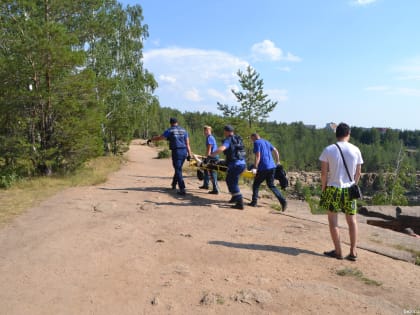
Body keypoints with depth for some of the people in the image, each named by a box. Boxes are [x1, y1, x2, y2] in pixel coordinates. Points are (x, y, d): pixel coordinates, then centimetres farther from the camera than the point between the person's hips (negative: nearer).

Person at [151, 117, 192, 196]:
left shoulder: (169, 131, 0)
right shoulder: (183, 130, 13)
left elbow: (159, 138, 0)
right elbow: (187, 144, 8)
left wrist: (151, 139, 16)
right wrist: (189, 154, 8)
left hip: (176, 152, -5)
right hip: (184, 152, 5)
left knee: (178, 171, -2)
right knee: (178, 169, 21)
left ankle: (182, 189, -8)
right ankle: (174, 184, 37)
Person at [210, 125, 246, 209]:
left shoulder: (228, 140, -9)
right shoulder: (238, 139, 16)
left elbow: (222, 148, -28)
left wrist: (211, 155, -30)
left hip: (235, 165, -8)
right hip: (242, 164, 8)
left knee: (233, 183, -1)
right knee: (229, 180, 26)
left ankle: (240, 203, -6)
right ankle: (235, 197, 36)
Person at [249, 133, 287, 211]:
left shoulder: (256, 143, -5)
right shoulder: (266, 142, 18)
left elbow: (258, 156, -15)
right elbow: (276, 151, 21)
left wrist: (255, 166, -13)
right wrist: (277, 162, 30)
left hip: (263, 168, -7)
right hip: (272, 167, 7)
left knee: (256, 184, 10)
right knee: (271, 185, 14)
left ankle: (254, 202, 12)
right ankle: (283, 200, 1)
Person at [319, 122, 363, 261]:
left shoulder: (328, 150, -8)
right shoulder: (355, 150, -1)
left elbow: (324, 173, -7)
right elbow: (358, 173, 4)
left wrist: (323, 188, 5)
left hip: (333, 188, -2)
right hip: (349, 189, 3)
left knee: (333, 219, 8)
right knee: (351, 219, 14)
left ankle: (338, 251, 13)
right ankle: (353, 252, 17)